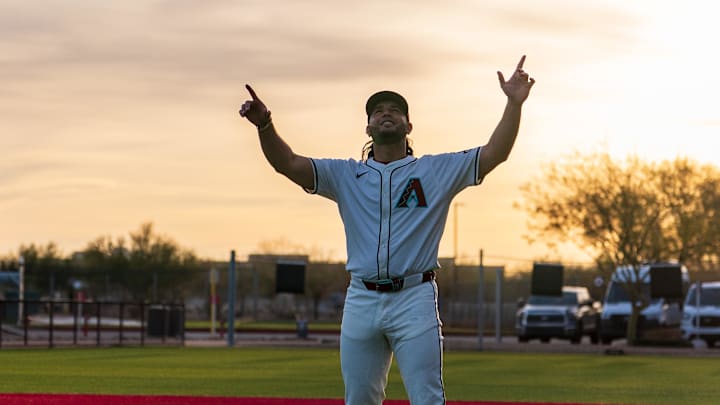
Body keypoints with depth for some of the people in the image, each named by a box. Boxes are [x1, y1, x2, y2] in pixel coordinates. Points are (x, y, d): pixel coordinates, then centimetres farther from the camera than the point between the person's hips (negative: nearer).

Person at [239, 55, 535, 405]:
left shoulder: (437, 171, 8)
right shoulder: (346, 176, 13)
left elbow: (494, 154, 0)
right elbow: (288, 163, 3)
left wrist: (514, 104, -13)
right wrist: (264, 125, -14)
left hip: (414, 299, -3)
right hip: (361, 300, 3)